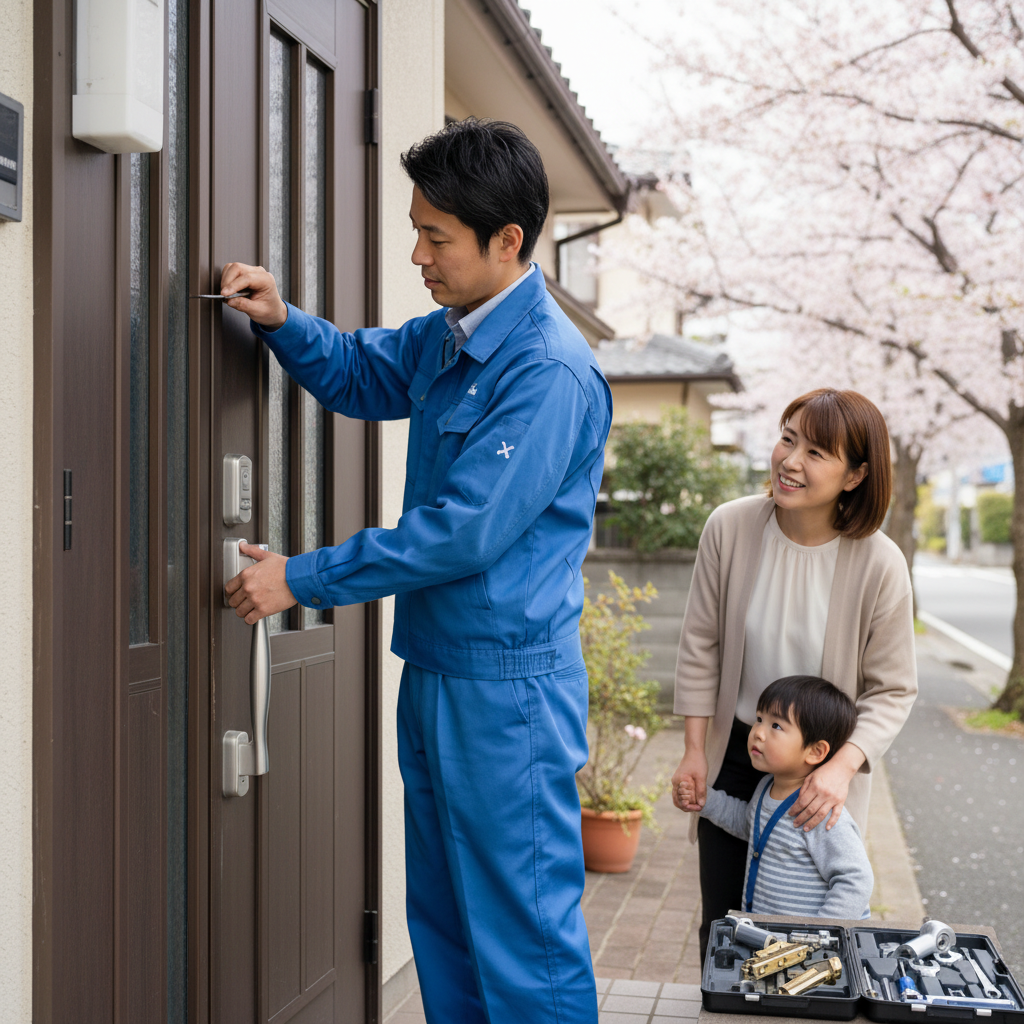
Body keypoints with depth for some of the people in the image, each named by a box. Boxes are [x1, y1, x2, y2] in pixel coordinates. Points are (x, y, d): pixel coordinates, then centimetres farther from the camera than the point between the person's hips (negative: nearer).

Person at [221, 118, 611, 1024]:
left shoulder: (549, 372, -21)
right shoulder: (448, 337, 8)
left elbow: (462, 534, -24)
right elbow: (360, 375, 25)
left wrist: (303, 578, -16)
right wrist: (281, 321, 4)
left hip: (509, 687, -9)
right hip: (436, 670, 9)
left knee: (524, 932, 2)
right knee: (442, 917, 20)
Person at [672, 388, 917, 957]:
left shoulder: (880, 565, -17)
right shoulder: (730, 527, -12)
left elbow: (893, 690, -9)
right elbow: (701, 645, -2)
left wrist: (842, 767, -24)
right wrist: (695, 750, 0)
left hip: (824, 767, -2)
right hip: (734, 754, 2)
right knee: (722, 925, 11)